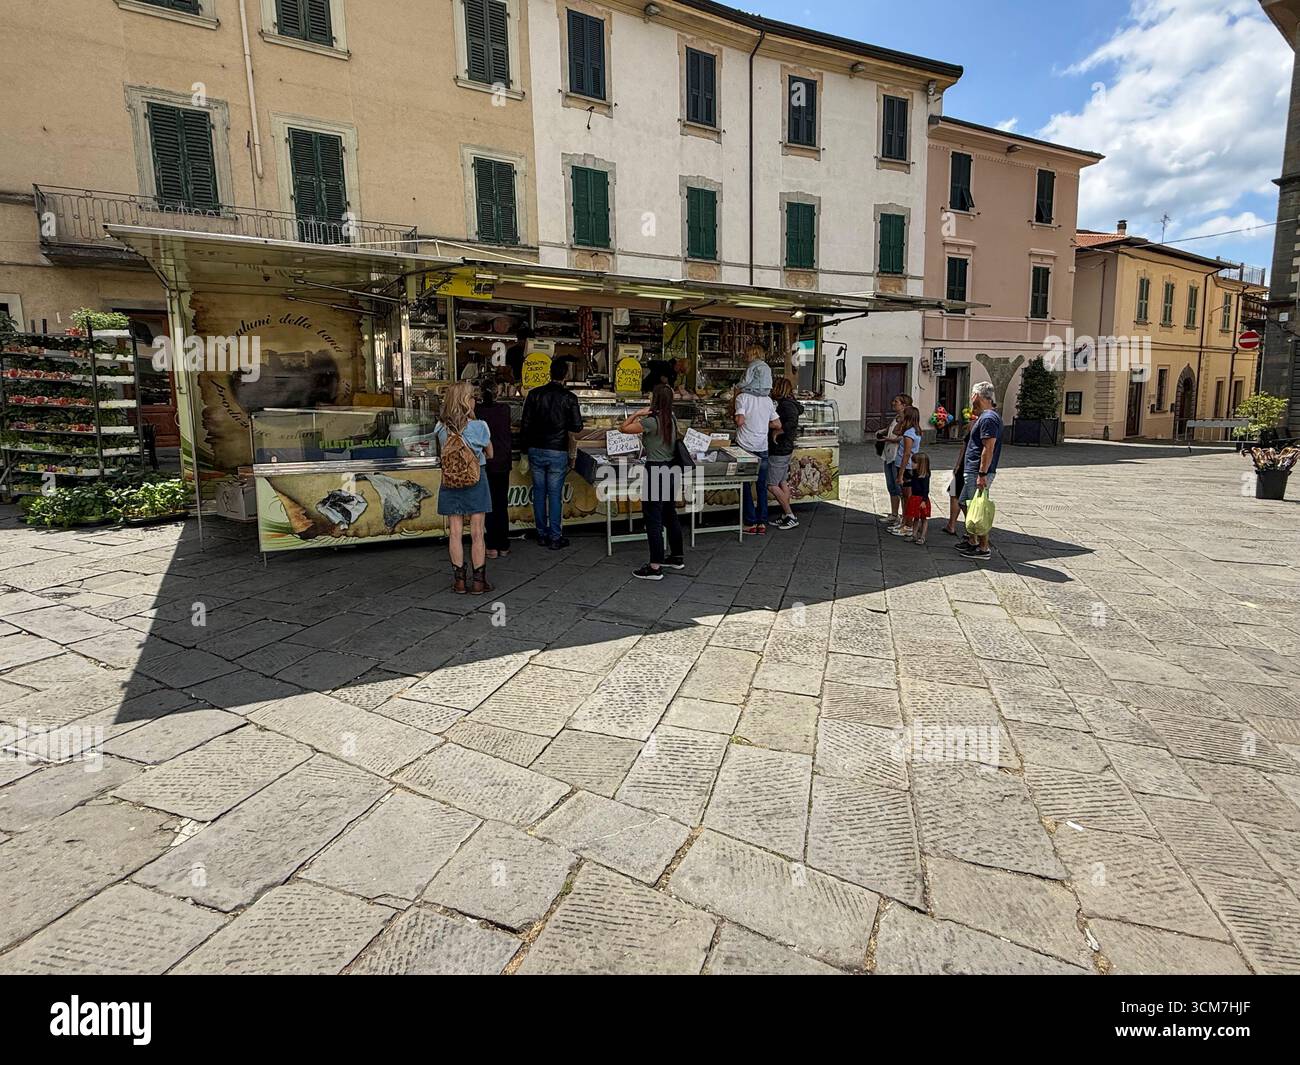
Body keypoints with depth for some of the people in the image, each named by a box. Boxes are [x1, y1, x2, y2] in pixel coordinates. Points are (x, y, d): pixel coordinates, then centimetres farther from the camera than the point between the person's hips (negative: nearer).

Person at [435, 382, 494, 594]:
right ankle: (478, 581, 11)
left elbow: (442, 454, 11)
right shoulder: (479, 427, -11)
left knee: (455, 533, 8)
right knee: (477, 533, 5)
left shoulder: (441, 428, -3)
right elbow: (490, 454, 3)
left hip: (450, 482, 3)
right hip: (475, 481, -2)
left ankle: (459, 580, 14)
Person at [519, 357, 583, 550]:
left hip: (536, 450, 3)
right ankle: (555, 537, 5)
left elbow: (525, 423, 2)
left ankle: (542, 534, 18)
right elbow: (577, 426, -6)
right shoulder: (569, 398, -7)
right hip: (557, 452, -3)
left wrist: (525, 447, 12)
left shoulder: (534, 394, 0)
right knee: (555, 494, 2)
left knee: (539, 492, 12)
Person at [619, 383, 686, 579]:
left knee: (653, 519, -3)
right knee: (670, 515, 19)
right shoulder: (672, 419, 7)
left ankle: (655, 567, -1)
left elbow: (623, 428, -11)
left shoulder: (651, 421, -17)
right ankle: (677, 557, 30)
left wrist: (638, 413, -4)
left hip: (655, 472, -8)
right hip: (671, 470, 9)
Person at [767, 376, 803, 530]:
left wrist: (776, 432, -24)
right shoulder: (784, 403, 13)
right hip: (784, 449, 10)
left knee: (773, 485, -6)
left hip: (779, 451, -10)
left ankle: (791, 517, -2)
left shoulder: (787, 405, -18)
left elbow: (792, 422, -34)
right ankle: (785, 517, 19)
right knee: (782, 483, 13)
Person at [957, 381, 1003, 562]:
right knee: (964, 503, 20)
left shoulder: (988, 418, -18)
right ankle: (972, 540, 30)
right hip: (972, 471, 11)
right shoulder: (987, 415, 15)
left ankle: (983, 548, 2)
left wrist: (982, 474, -25)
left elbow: (988, 449, -23)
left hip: (978, 472, -11)